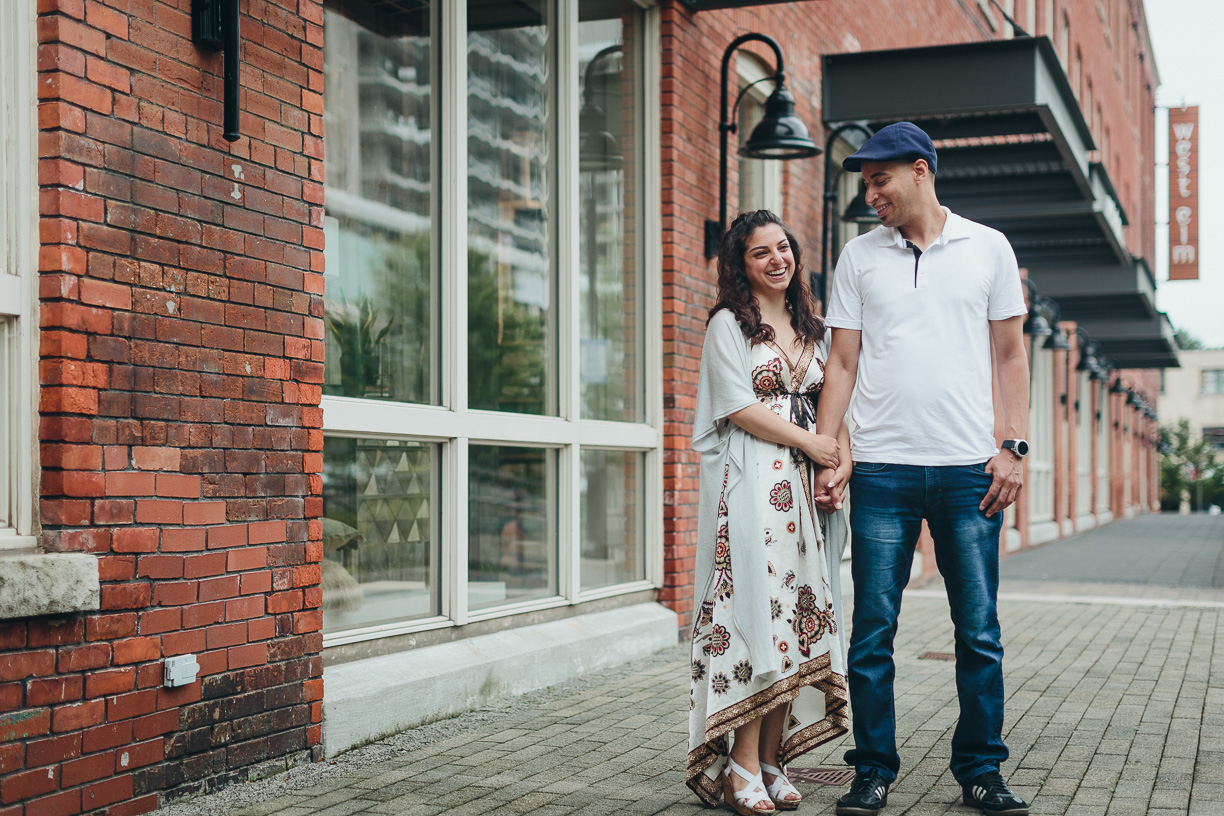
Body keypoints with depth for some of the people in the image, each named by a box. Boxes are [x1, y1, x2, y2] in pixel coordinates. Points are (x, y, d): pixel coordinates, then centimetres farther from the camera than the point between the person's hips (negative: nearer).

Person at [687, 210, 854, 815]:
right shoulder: (728, 324, 2)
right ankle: (744, 766, -9)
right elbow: (739, 406, -8)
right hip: (751, 484, -6)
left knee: (801, 616, 1)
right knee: (758, 607, -12)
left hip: (806, 487, 6)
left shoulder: (811, 328, 20)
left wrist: (841, 458, -2)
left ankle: (772, 759, 7)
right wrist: (810, 443, -9)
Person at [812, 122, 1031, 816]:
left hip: (970, 469, 0)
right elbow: (843, 361, 9)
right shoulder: (860, 257, 9)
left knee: (979, 632, 4)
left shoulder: (988, 248, 8)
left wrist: (1015, 446, 0)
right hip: (882, 470, 1)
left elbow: (1011, 352, 9)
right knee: (872, 633, 1)